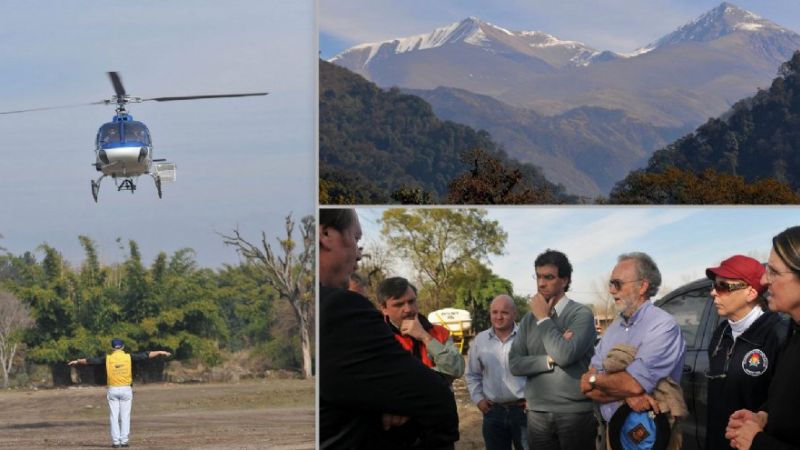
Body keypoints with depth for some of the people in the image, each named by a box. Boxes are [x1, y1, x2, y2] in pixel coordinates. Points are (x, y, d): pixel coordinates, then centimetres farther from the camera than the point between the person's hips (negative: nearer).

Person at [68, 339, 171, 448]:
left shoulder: (107, 358, -1)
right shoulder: (129, 357, -3)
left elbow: (91, 360, 8)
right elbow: (146, 355, -2)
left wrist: (77, 361, 21)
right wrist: (160, 352, 5)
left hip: (113, 390, 0)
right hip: (126, 390, 0)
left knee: (114, 417, 4)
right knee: (125, 416, 5)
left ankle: (115, 441, 0)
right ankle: (124, 441, 2)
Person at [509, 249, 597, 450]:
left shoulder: (581, 313, -5)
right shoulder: (528, 319, 10)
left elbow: (566, 355, -19)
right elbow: (515, 364, 1)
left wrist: (543, 319, -8)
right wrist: (551, 359, -11)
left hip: (575, 411, -4)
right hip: (537, 413, 4)